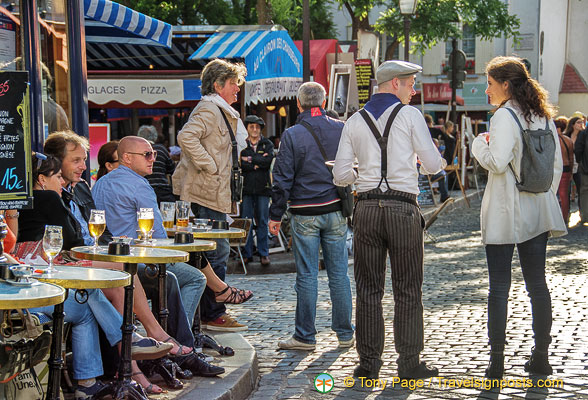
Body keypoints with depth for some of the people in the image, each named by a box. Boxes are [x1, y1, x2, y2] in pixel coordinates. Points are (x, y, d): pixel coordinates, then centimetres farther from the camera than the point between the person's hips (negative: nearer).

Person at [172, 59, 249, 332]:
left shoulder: (221, 112, 21)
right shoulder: (209, 109, -12)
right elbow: (186, 137, -28)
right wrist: (210, 167, -23)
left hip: (213, 191, 11)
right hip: (207, 191, -11)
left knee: (215, 251, 13)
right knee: (217, 251, -8)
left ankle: (207, 312, 20)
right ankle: (213, 315, -2)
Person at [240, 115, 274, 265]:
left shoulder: (267, 144, 10)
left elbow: (268, 160, -8)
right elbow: (240, 164, -6)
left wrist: (250, 159, -7)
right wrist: (258, 163, -11)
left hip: (263, 187, 0)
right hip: (246, 187, 0)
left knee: (262, 221, 1)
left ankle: (264, 253, 9)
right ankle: (247, 253, 7)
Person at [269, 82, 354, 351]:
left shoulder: (292, 135, -7)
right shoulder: (341, 129, 2)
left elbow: (282, 179, -7)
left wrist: (276, 215, 0)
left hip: (305, 215, -3)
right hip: (336, 211, 3)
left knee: (307, 275, 2)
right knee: (338, 273, 8)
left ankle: (305, 336, 8)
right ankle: (344, 333, 15)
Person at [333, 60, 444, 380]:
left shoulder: (354, 122, 9)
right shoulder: (410, 115, 0)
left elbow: (341, 176, 6)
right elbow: (434, 166, -3)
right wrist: (437, 159, 20)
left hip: (366, 209, 3)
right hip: (403, 208, -3)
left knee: (368, 289, 9)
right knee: (408, 289, 6)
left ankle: (369, 362, 11)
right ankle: (409, 363, 9)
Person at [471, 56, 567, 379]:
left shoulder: (505, 116, -12)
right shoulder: (543, 116, 10)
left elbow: (496, 162, -21)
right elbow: (557, 164, 12)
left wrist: (479, 143, -3)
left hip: (504, 213, -6)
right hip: (537, 213, 7)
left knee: (499, 288, 0)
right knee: (537, 284, 11)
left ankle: (497, 361, 2)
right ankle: (540, 356, 16)